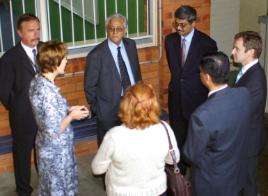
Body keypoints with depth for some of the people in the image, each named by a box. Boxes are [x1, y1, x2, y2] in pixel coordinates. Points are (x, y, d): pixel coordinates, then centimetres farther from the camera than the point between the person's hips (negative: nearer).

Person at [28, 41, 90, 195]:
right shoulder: (49, 92, -32)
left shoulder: (37, 82, -3)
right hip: (56, 150, -8)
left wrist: (67, 109, 4)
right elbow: (54, 132, -29)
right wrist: (71, 116, -15)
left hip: (47, 147, 9)